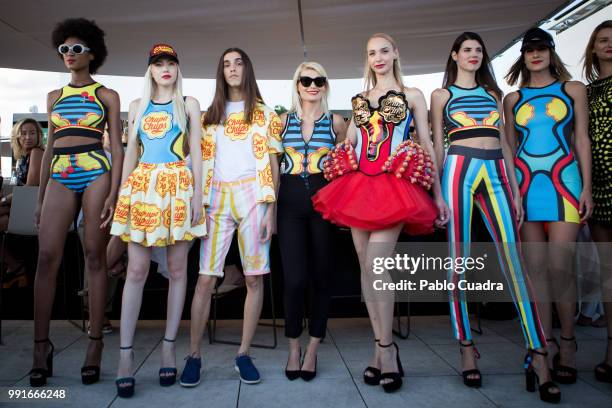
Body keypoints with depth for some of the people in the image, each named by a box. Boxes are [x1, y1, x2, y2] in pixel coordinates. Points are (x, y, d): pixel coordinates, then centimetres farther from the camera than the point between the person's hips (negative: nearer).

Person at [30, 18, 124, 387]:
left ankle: (95, 343, 4)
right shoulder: (55, 96, 20)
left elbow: (117, 147, 1)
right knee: (47, 257, -6)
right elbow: (49, 148, 19)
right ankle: (41, 345, 2)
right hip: (60, 177, 4)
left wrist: (113, 193, -10)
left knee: (95, 257, -3)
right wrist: (40, 197, 14)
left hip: (96, 173, -3)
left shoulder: (107, 96, 8)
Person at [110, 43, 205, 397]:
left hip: (179, 186, -1)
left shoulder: (189, 104, 11)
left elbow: (196, 151, 5)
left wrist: (198, 193, -5)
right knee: (136, 270, -3)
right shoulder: (138, 106, 17)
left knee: (177, 269, 1)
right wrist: (121, 193, 9)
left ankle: (169, 348, 10)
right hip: (141, 185, 1)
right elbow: (130, 154, 15)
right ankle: (126, 354, 2)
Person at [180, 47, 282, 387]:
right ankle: (194, 355, 6)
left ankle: (244, 354, 10)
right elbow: (204, 163, 13)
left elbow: (273, 164, 6)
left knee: (254, 277, -2)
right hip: (217, 199, 2)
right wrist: (200, 204, 1)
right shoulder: (211, 114, 18)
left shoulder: (265, 113, 12)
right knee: (205, 278, -4)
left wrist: (270, 208, -4)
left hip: (253, 197, -1)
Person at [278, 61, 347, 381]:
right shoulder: (283, 120, 10)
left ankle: (312, 349, 20)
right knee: (295, 278, -7)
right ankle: (294, 347, 15)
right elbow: (273, 166, 11)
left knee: (321, 276, 4)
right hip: (290, 201, 0)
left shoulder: (336, 122, 10)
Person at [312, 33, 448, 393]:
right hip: (359, 185, 5)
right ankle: (384, 348, 12)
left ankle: (385, 349, -2)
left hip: (396, 186, -4)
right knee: (366, 268, 2)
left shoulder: (412, 96, 10)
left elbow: (427, 144, 6)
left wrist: (438, 193, 1)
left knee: (375, 266, -16)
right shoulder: (360, 100, 20)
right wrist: (341, 178, 11)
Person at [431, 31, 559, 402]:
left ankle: (539, 354, -2)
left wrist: (516, 190, 9)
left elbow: (504, 143, 16)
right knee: (459, 259, -3)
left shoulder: (493, 92, 21)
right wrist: (438, 190, -3)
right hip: (459, 170, -2)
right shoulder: (442, 94, 13)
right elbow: (438, 145, 7)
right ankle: (467, 348, 7)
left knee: (515, 258, -6)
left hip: (496, 171, 2)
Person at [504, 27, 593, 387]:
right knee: (536, 266, 2)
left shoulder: (573, 89, 11)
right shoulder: (513, 99, 15)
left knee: (560, 264, -9)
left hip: (563, 179, -2)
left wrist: (587, 188, -2)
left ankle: (567, 343, 8)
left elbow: (582, 139, 6)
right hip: (525, 182, 2)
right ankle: (546, 341, 12)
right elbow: (509, 145, 13)